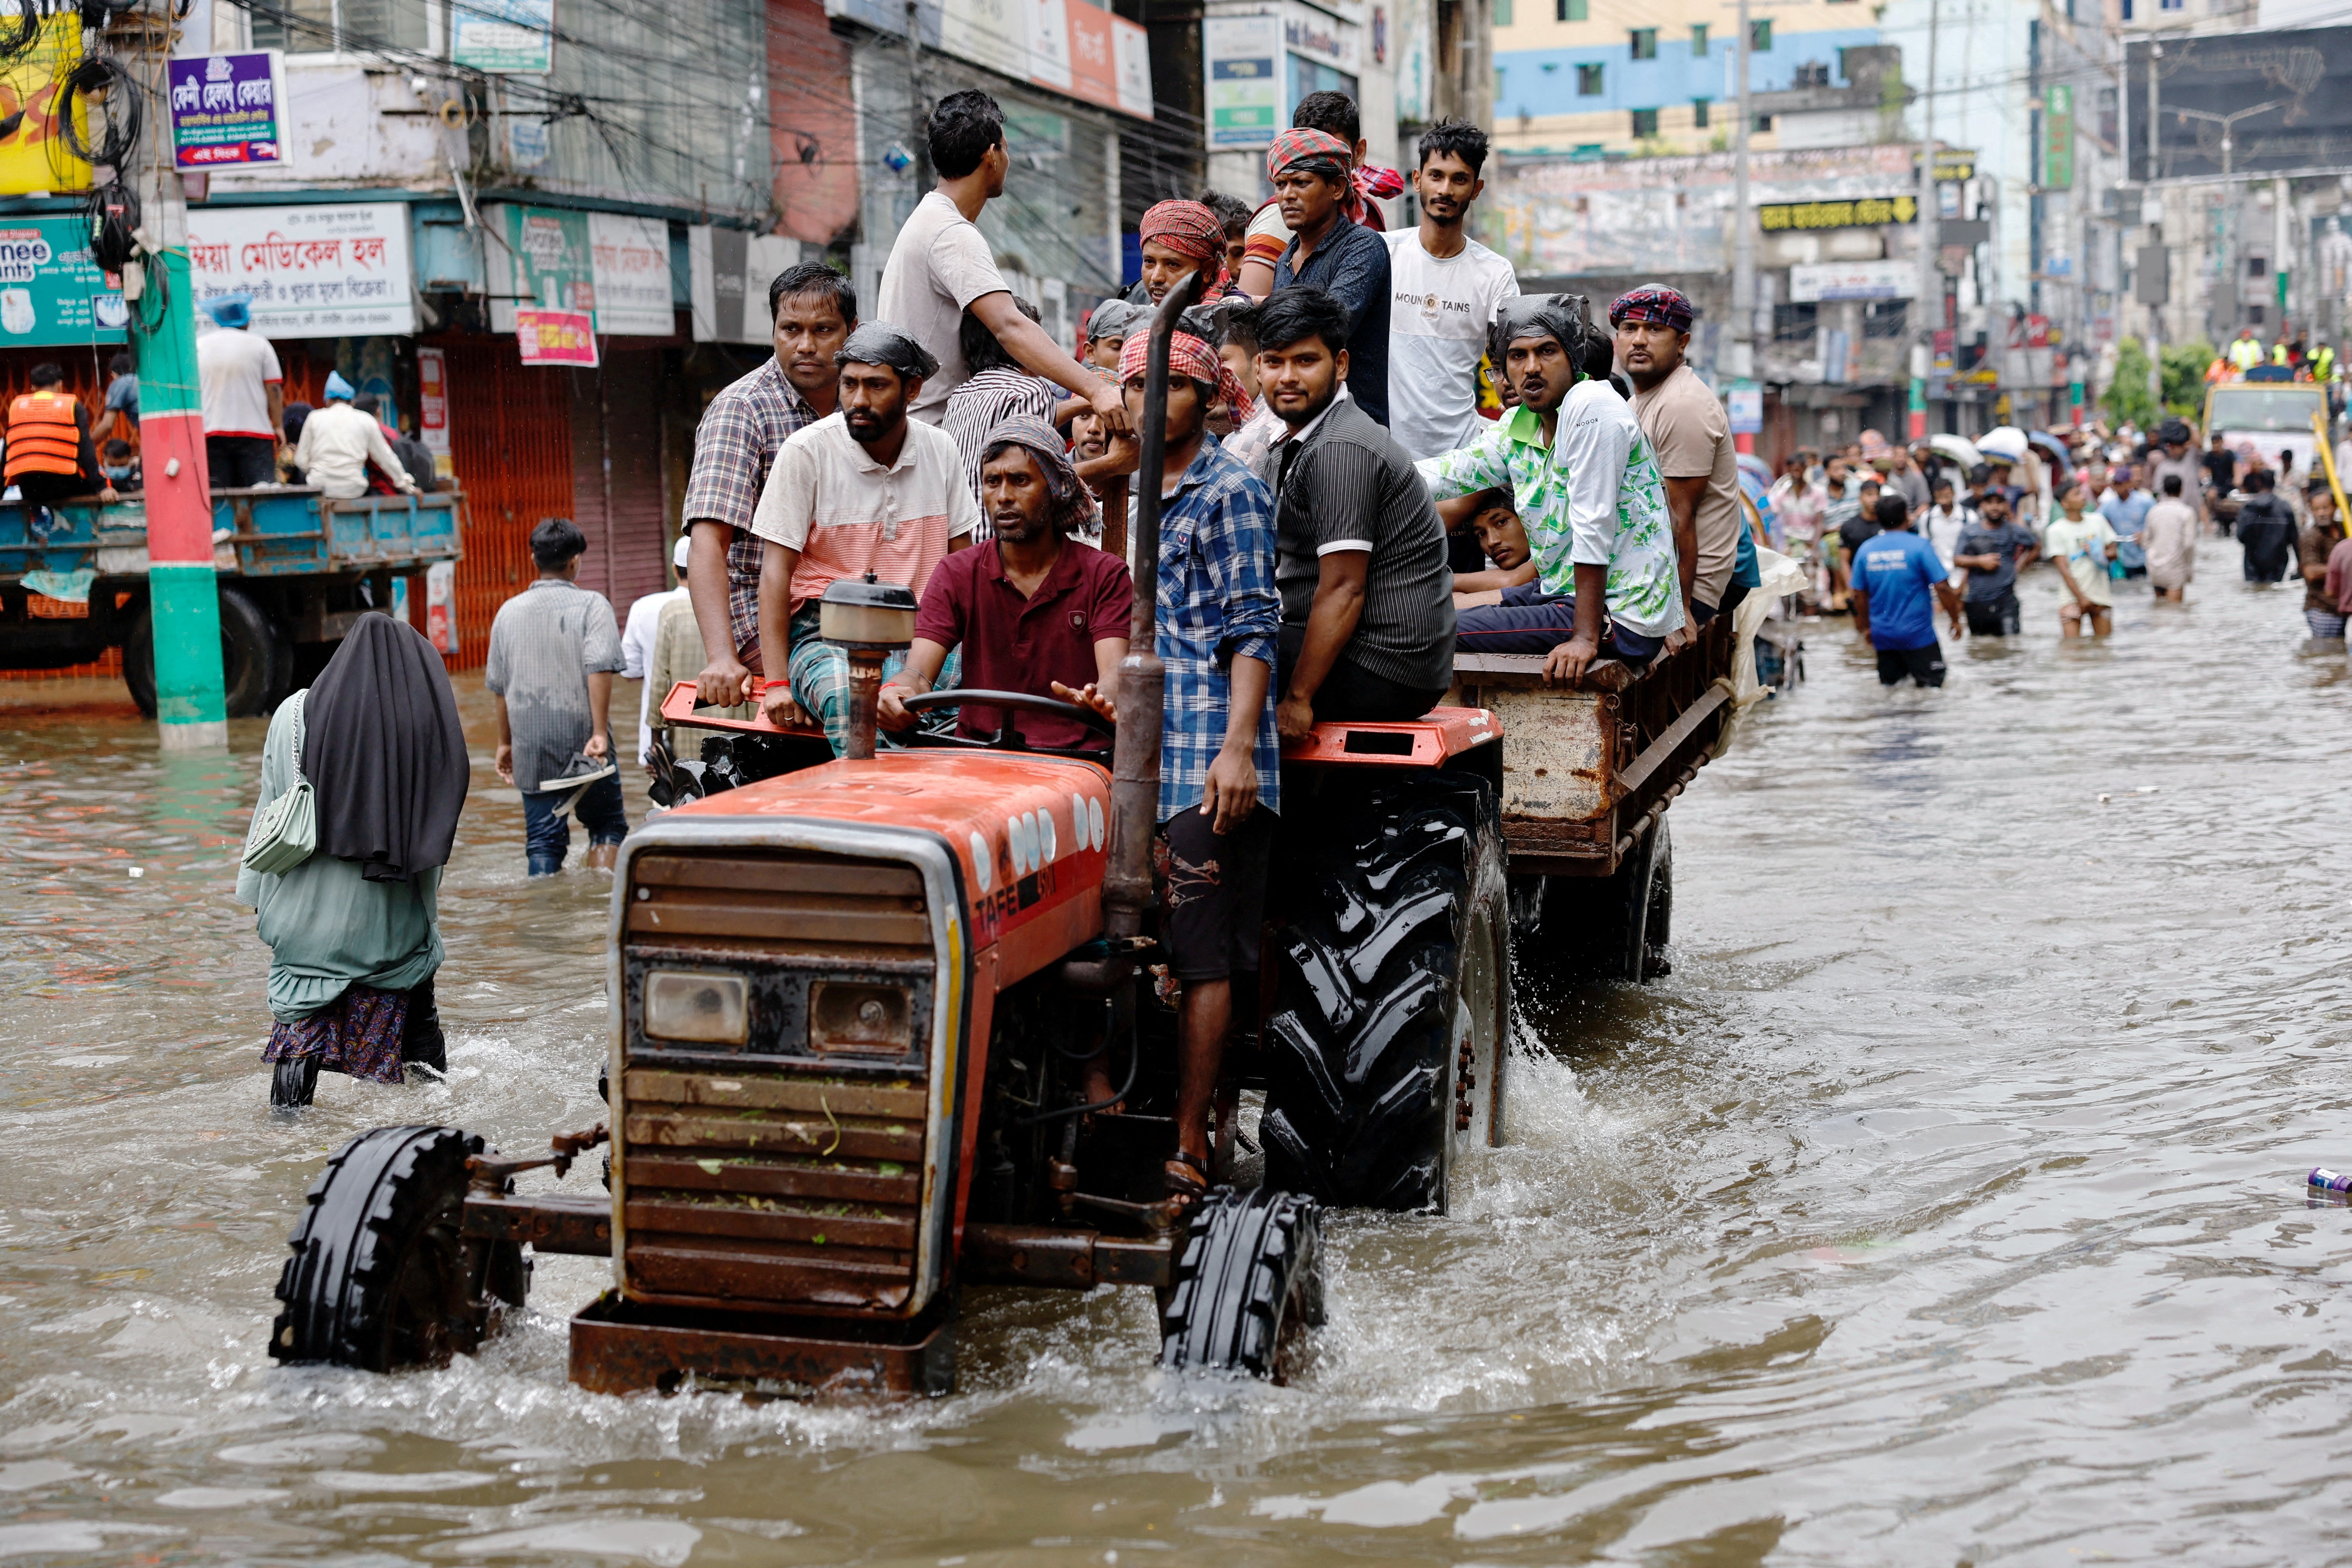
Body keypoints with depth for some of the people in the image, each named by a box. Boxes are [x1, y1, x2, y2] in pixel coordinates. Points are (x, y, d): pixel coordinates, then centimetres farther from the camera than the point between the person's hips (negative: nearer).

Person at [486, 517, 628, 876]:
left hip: (531, 747, 3)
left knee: (542, 840, 6)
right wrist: (600, 733, -18)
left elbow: (498, 685, 13)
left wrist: (505, 742, 23)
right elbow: (599, 668, -18)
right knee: (608, 825, 12)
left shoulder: (509, 612, 9)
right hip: (582, 740, -3)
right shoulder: (591, 605, -5)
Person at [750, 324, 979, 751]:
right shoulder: (806, 452, -4)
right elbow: (776, 571, -5)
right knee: (851, 699, -38)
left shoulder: (940, 450, 9)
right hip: (825, 633, -4)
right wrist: (777, 682, -13)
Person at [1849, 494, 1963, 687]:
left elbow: (1859, 595, 8)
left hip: (1882, 634, 4)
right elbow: (1942, 588, -11)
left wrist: (1866, 627, 21)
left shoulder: (1865, 550, 2)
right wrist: (1955, 620, 2)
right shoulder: (1919, 546, -10)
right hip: (1918, 634, -4)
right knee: (1932, 684, 1)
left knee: (1889, 685, 15)